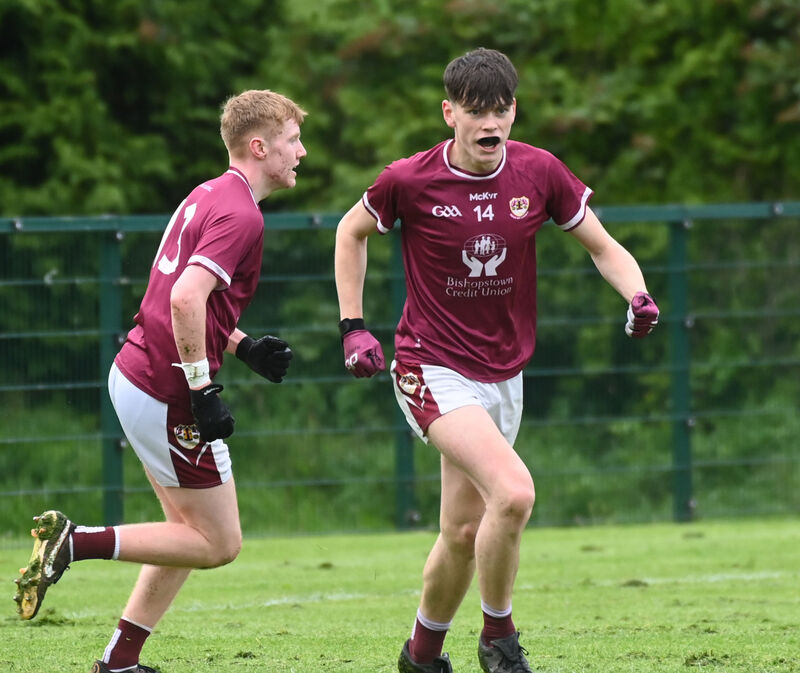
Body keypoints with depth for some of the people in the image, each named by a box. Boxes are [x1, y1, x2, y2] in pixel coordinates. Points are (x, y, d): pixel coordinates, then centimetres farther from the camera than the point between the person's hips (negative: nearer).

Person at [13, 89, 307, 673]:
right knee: (220, 543, -1)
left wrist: (243, 346, 18)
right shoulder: (240, 216, -16)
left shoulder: (210, 196, 14)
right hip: (168, 396, -10)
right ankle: (75, 542, -7)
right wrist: (203, 388, -24)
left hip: (135, 373, 10)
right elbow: (186, 298, -29)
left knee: (191, 532, 17)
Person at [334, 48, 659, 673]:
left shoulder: (539, 172, -5)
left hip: (503, 375, 5)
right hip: (433, 369, -5)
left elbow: (604, 247, 4)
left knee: (465, 533, 12)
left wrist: (638, 296, -16)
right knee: (513, 492, -25)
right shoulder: (410, 181, -13)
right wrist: (353, 326, 2)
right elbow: (352, 232, 7)